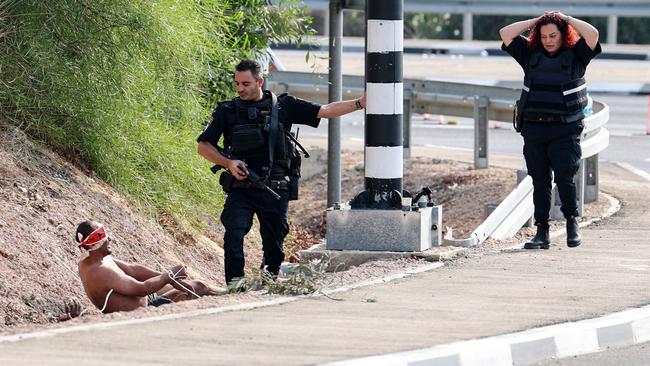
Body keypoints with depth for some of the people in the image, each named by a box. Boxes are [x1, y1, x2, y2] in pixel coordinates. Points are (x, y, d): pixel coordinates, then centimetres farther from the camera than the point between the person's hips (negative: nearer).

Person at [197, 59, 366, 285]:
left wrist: (362, 102, 4)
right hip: (240, 188, -1)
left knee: (274, 241, 6)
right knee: (234, 233, -20)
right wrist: (228, 163, -8)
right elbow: (203, 146, 8)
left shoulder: (283, 106, 7)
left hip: (275, 190, 1)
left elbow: (325, 111, 8)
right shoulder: (227, 111, 6)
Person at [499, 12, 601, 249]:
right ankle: (542, 232, 7)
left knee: (564, 177, -12)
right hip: (533, 129, 3)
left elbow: (592, 34, -13)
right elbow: (505, 34, 6)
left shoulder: (575, 55, 3)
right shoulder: (531, 54, 10)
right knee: (540, 181, 4)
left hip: (565, 129, -3)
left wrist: (566, 19, -1)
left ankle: (572, 222, 8)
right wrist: (535, 22, 8)